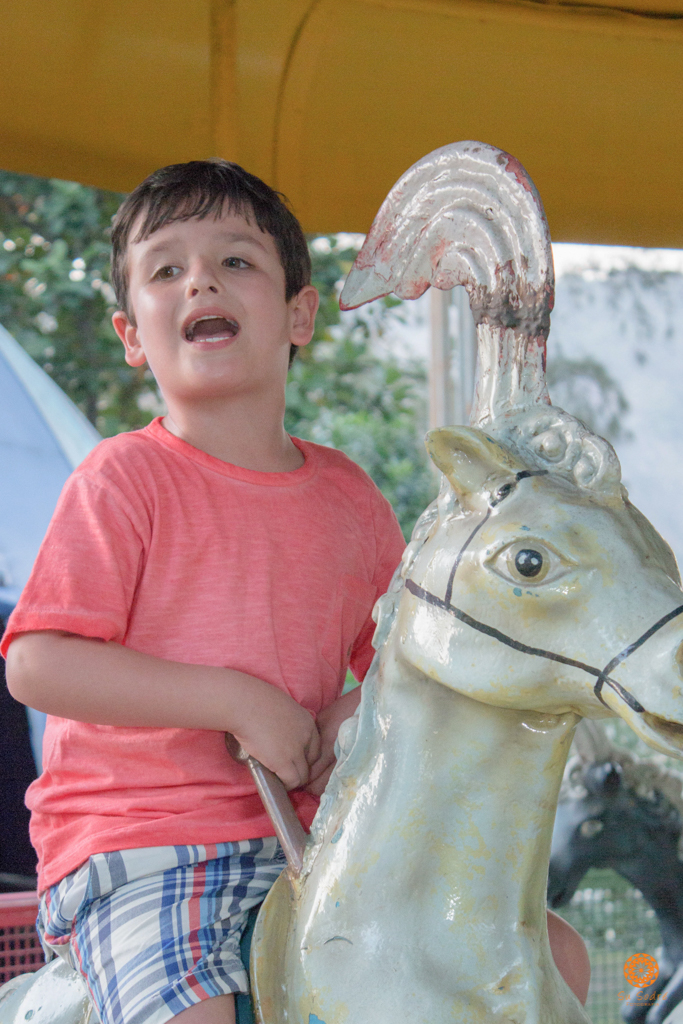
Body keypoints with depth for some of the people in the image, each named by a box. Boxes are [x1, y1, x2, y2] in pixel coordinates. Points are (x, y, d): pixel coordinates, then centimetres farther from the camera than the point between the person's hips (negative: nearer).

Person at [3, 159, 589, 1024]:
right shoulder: (124, 480, -6)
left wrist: (369, 710, -4)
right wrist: (237, 702, -18)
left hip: (302, 845, 6)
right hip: (133, 855, -5)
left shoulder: (349, 498, 10)